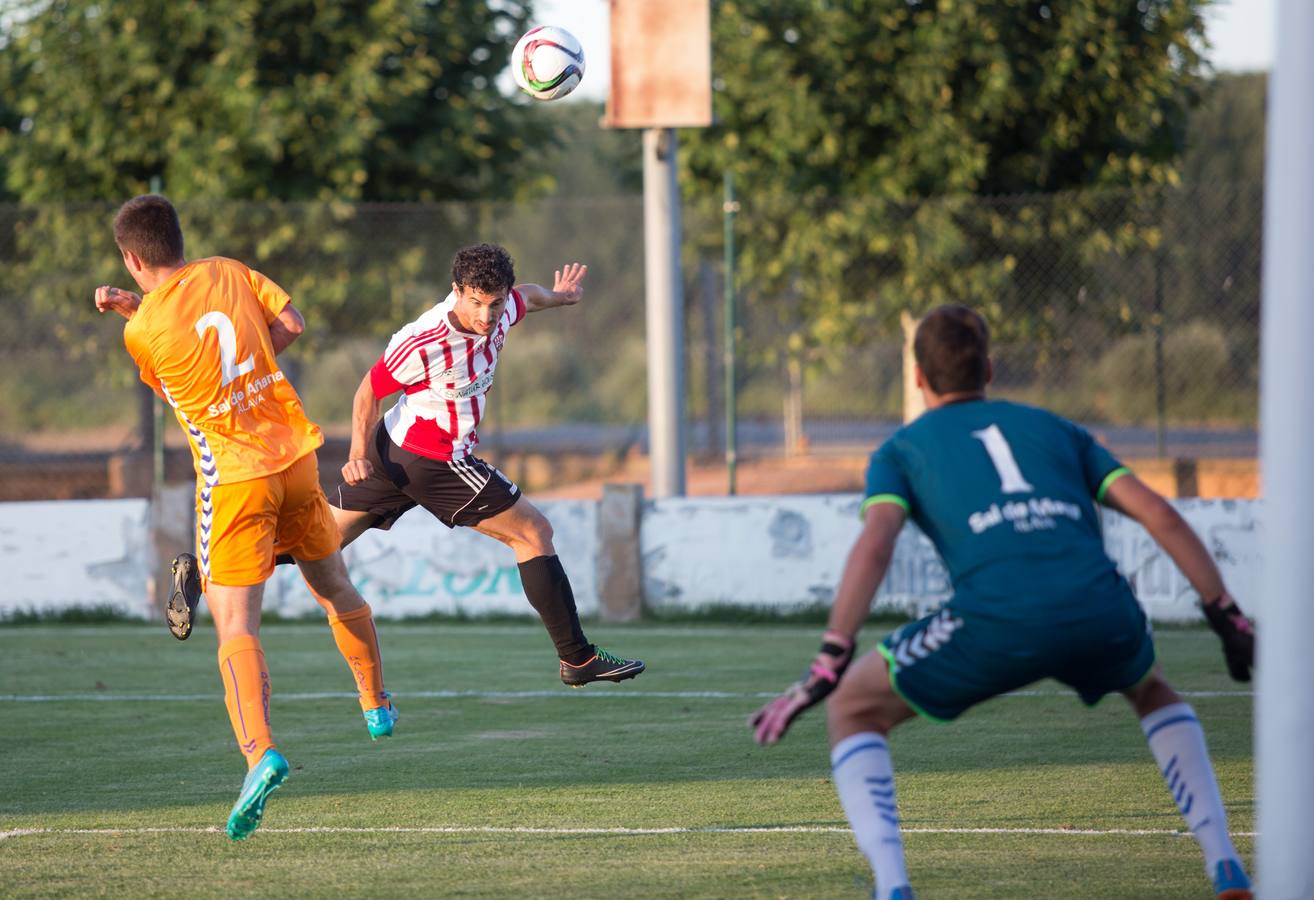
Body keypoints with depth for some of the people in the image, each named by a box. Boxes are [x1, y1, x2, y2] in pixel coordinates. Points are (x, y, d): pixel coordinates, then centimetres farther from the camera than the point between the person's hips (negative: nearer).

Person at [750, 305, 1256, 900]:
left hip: (999, 622, -3)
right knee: (1152, 692, 38)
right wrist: (1227, 617, 21)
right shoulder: (1055, 429, 30)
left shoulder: (900, 450, 22)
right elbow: (1160, 516, 19)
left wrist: (830, 663, -4)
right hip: (1100, 613, 3)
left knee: (852, 711, 18)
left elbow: (875, 544, 2)